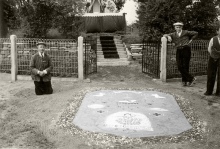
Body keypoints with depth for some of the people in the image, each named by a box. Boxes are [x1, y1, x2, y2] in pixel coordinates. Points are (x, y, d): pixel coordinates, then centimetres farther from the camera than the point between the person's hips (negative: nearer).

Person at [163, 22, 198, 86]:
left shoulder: (186, 32, 10)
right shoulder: (173, 34, 16)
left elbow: (196, 33, 16)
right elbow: (165, 35, 16)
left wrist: (191, 40, 8)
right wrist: (168, 36, -5)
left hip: (186, 50, -3)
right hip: (178, 51, 3)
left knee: (185, 66, -5)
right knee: (180, 67, -6)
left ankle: (184, 81, 7)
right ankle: (191, 78, 3)